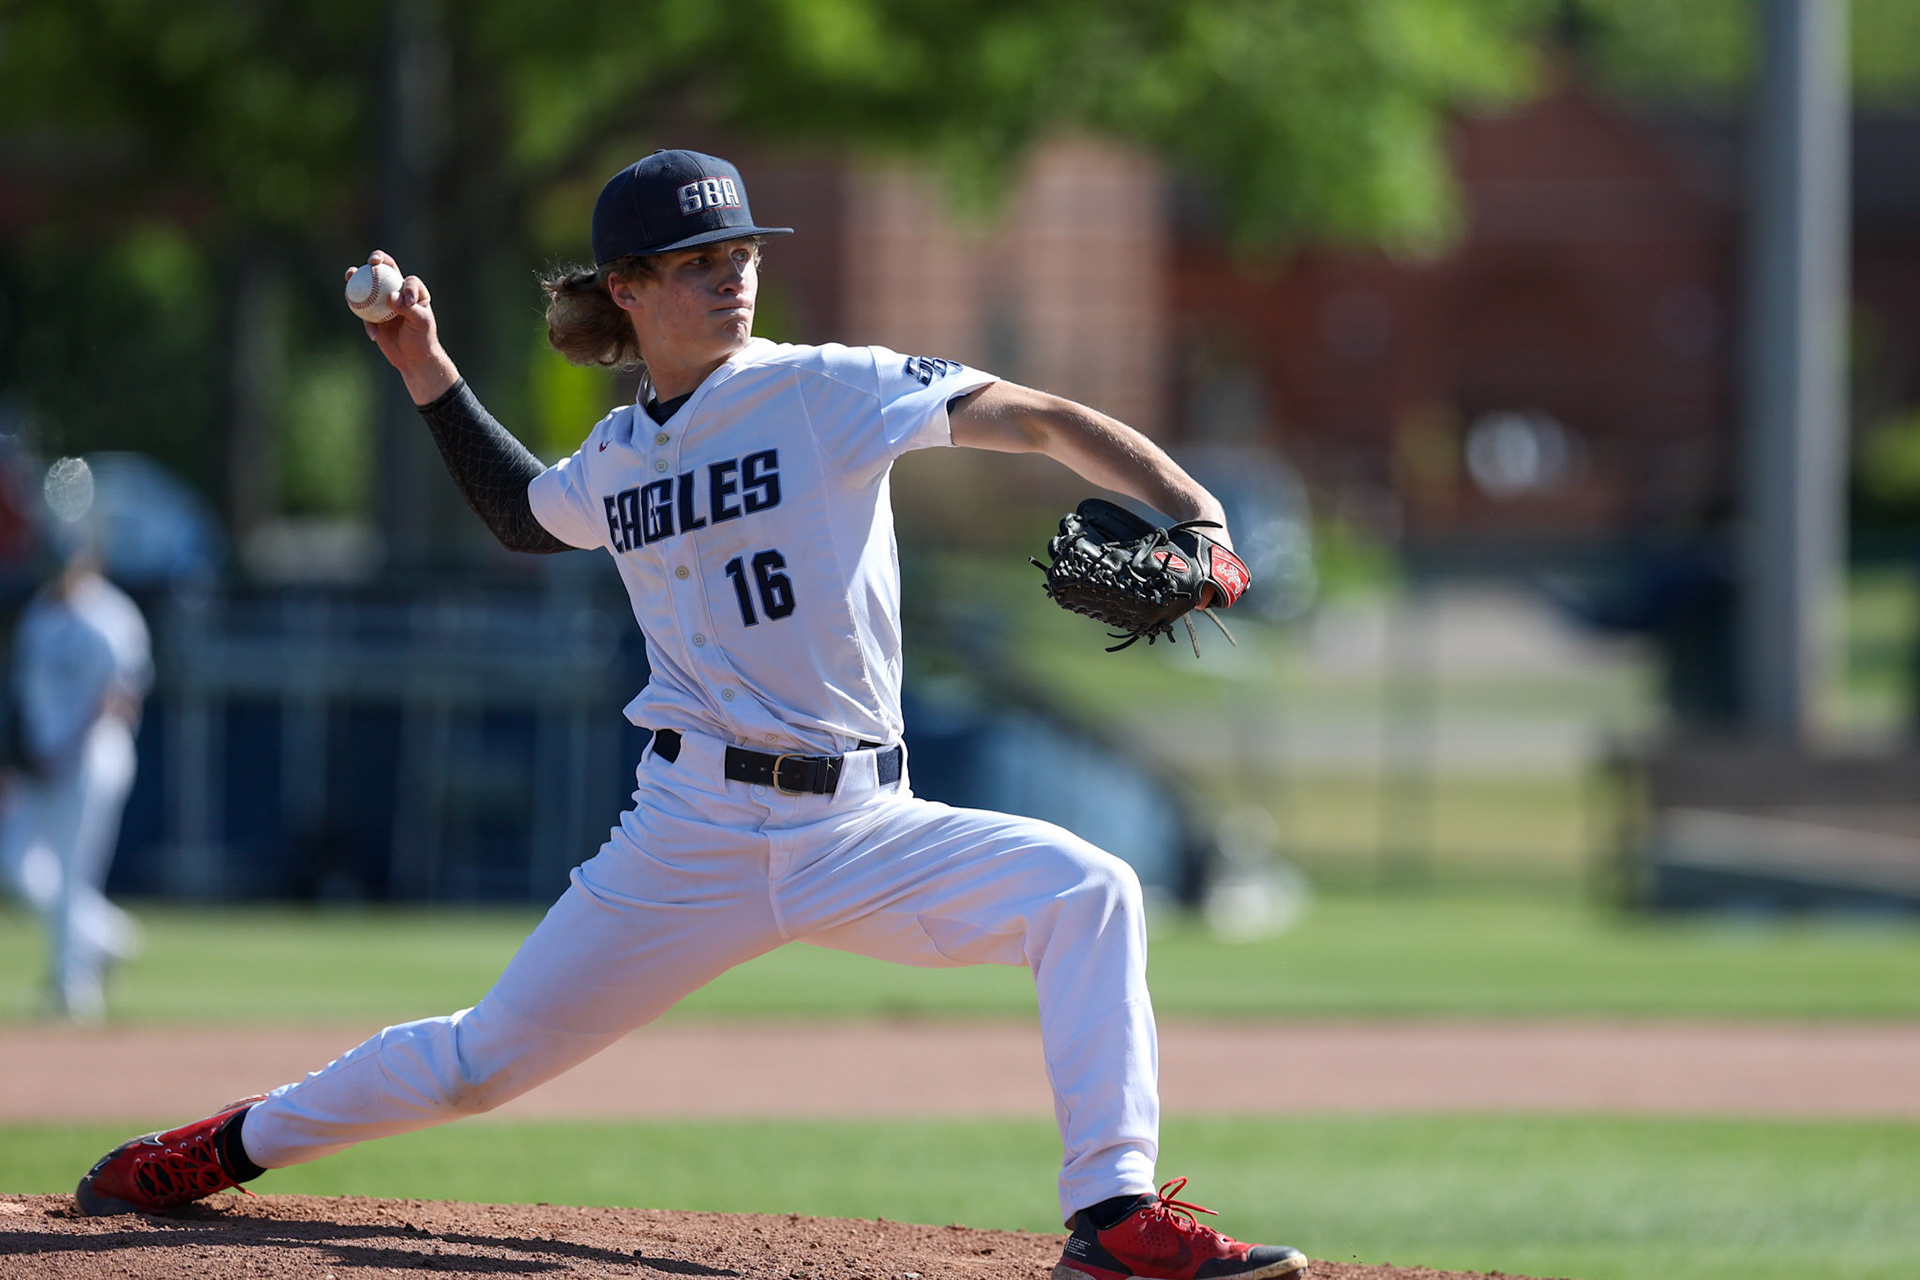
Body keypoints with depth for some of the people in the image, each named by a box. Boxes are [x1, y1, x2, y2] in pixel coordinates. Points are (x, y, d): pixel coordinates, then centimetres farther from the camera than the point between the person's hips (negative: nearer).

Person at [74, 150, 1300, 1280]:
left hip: (863, 824, -2)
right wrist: (428, 374, 21)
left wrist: (1193, 516, -32)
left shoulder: (826, 391, -6)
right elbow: (523, 515, 31)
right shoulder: (617, 456, 7)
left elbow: (1043, 421, -17)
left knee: (1086, 893, -26)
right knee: (482, 1060, 8)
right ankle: (240, 1143, 34)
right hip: (692, 833, 2)